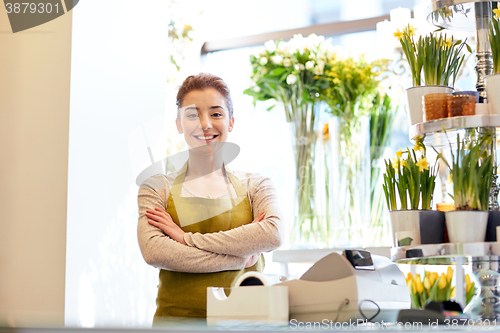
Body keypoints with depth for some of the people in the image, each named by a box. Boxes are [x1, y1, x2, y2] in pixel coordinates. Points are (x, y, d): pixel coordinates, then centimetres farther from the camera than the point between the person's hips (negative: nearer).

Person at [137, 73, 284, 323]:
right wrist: (238, 257, -9)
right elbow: (153, 251, -7)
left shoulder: (255, 186, 12)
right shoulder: (157, 188, 9)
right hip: (178, 317, -1)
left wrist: (187, 238, -7)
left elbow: (273, 235, -7)